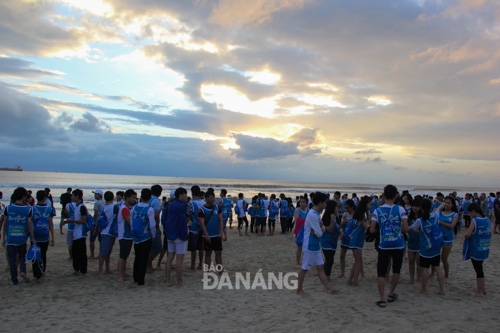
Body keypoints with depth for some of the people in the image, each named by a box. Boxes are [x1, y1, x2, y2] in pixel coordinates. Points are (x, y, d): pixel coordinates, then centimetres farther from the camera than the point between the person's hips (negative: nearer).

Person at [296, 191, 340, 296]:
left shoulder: (316, 213, 8)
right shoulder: (313, 215, -23)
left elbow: (322, 228, 13)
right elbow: (319, 233, -21)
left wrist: (320, 228, -9)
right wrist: (321, 230, 0)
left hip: (315, 246, 10)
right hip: (310, 246, -10)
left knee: (320, 266, 14)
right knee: (304, 268, 2)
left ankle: (328, 288, 21)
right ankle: (299, 290, 14)